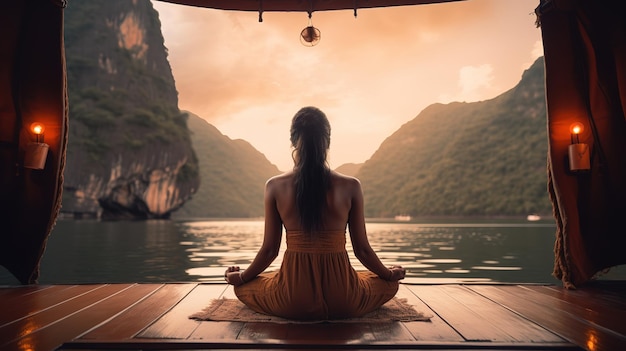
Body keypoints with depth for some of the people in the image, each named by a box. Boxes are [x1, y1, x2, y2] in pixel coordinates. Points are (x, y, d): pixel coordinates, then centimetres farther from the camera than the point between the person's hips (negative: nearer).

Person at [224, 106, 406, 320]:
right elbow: (362, 250, 0)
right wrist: (391, 274, 20)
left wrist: (240, 278, 18)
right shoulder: (350, 187, -8)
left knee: (243, 287, 30)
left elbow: (269, 250, -1)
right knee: (389, 284, 31)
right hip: (342, 302, 1)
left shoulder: (275, 186, -7)